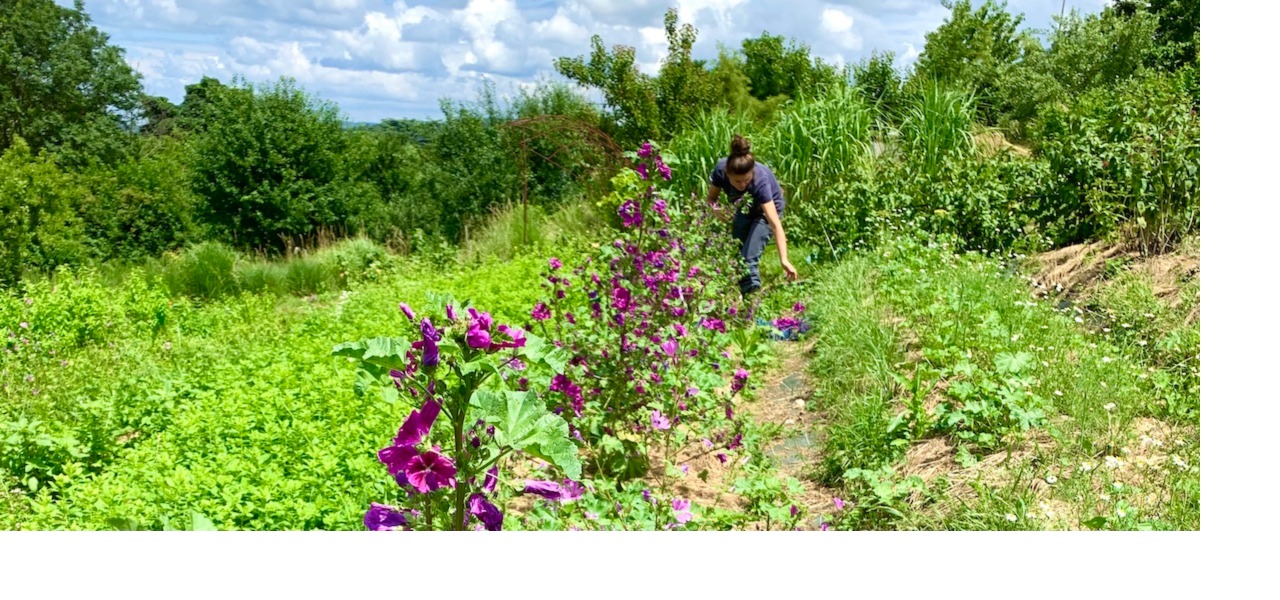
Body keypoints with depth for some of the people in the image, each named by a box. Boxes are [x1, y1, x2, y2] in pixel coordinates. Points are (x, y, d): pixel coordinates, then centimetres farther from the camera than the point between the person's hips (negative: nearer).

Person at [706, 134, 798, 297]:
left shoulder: (760, 180, -41)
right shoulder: (721, 169, -32)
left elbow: (775, 224, -46)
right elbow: (711, 198, -13)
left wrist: (784, 260, -54)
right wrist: (716, 210, -37)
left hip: (767, 210, -5)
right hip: (743, 209, 5)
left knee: (749, 258, -18)